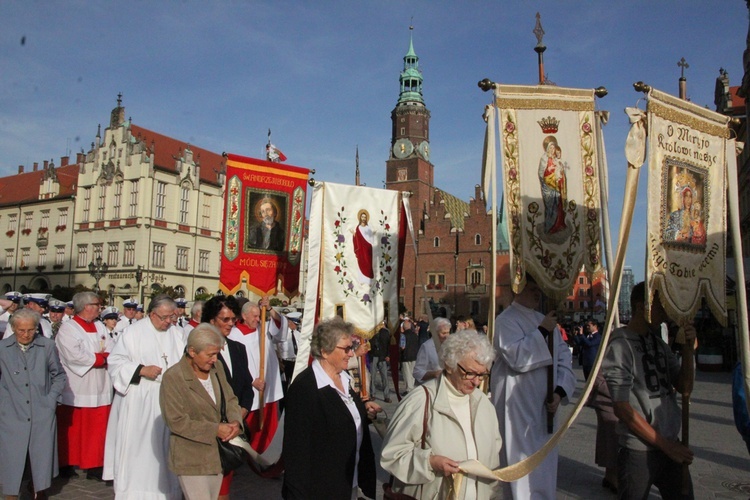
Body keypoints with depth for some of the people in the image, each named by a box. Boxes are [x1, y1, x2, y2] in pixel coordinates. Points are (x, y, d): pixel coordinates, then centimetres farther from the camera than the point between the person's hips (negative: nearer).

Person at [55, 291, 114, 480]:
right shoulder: (67, 328, -8)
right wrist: (100, 358, -12)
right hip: (76, 389, -5)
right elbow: (74, 355, -21)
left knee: (97, 428, 4)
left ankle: (94, 464, 12)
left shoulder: (100, 327, 12)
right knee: (73, 428, 7)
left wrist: (100, 357, -15)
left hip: (99, 389, 5)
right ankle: (67, 463, 23)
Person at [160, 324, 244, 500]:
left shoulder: (216, 369, 1)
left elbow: (230, 400, 9)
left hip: (216, 455, 6)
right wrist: (215, 429, -19)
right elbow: (176, 421, -16)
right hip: (190, 458, -6)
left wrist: (235, 421, -12)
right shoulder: (173, 377, -16)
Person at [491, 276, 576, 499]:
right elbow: (516, 357, -23)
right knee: (525, 471, -6)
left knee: (545, 467, 16)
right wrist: (542, 332, -19)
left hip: (545, 406, 7)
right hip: (519, 408, -7)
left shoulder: (544, 320, 13)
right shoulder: (507, 320, -9)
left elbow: (564, 358, 10)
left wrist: (560, 391, -3)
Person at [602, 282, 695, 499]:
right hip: (639, 453, -6)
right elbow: (622, 409, -16)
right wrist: (665, 444, -11)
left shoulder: (659, 343, 9)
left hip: (671, 445, 7)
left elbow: (682, 386, 7)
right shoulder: (620, 345, -14)